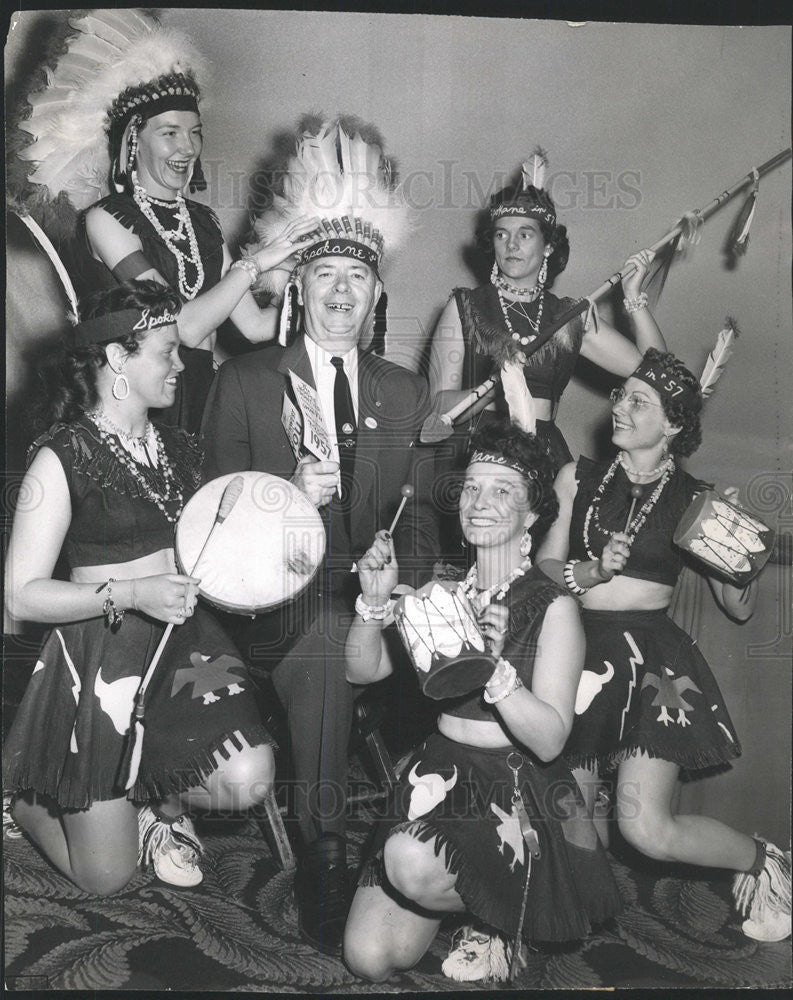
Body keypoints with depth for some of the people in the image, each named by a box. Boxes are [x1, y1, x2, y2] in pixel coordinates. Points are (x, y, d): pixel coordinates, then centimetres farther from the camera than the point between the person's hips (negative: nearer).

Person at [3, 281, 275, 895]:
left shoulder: (177, 448, 11)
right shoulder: (63, 458, -11)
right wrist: (131, 595, -25)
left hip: (185, 642, 6)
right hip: (101, 655, -5)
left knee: (250, 780, -20)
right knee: (105, 878, 3)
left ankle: (162, 800, 15)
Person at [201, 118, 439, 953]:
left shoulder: (405, 393, 17)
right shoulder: (241, 384, 7)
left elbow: (418, 514, 16)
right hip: (284, 597, -3)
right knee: (328, 640, -33)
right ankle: (322, 856, -17)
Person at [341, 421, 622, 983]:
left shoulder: (554, 608, -9)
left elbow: (550, 740, -18)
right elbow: (363, 671, 6)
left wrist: (489, 666, -32)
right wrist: (376, 600, -11)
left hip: (519, 794, -4)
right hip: (439, 776, 4)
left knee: (411, 859, -33)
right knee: (369, 960, -6)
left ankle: (497, 922, 0)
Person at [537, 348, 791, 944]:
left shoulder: (694, 501, 2)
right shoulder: (578, 479, 8)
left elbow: (741, 608, 5)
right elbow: (543, 567, 6)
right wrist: (594, 570, -12)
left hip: (653, 659, -3)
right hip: (581, 653, 3)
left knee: (647, 829, -9)